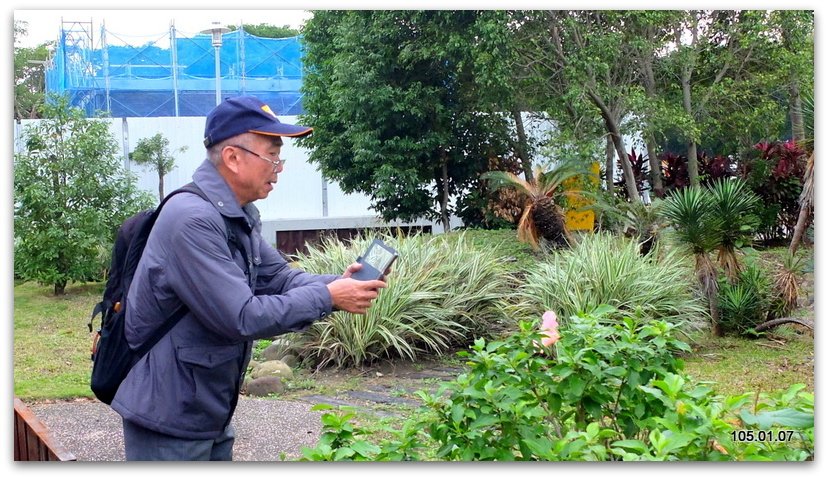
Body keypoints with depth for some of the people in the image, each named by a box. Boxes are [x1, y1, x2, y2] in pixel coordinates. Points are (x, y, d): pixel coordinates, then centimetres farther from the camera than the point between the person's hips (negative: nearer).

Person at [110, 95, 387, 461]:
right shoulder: (193, 220, -25)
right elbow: (242, 318, -27)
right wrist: (327, 298, -19)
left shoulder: (240, 216, 7)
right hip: (168, 419, -9)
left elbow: (278, 277, 10)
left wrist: (339, 283, -9)